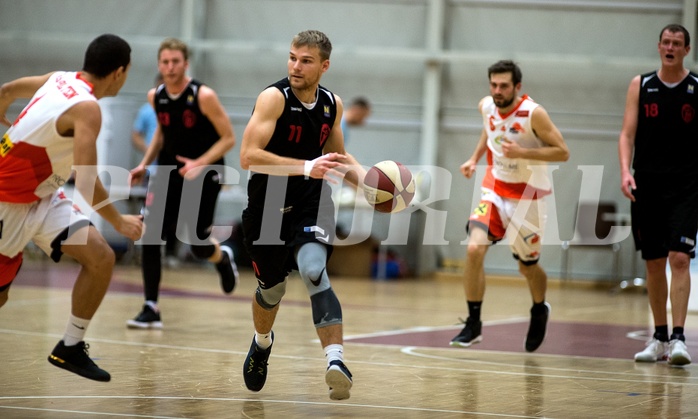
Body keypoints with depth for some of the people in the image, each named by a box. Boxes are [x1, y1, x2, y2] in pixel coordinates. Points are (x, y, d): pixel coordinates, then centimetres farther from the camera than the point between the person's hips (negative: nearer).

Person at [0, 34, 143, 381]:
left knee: (101, 258, -3)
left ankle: (70, 349, 7)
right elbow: (87, 184, -29)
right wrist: (120, 223, -15)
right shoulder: (87, 108, -25)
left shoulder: (60, 79, 1)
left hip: (41, 196, 8)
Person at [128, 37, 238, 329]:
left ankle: (223, 258, 38)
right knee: (150, 235, -13)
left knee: (199, 246, -1)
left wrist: (200, 163, -26)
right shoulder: (155, 97, -2)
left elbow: (229, 138, -14)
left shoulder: (204, 96, -18)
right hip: (169, 170, 4)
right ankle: (151, 308, -8)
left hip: (203, 172, -4)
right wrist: (145, 164, 6)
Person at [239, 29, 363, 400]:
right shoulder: (274, 98, -16)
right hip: (268, 205, -2)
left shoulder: (332, 104, 1)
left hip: (310, 203, 2)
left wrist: (364, 178, -1)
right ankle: (262, 342, 49)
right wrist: (307, 167, -33)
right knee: (271, 288, 15)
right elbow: (248, 156, -26)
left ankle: (335, 360, -35)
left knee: (313, 270, -26)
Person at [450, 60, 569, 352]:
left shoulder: (533, 114, -22)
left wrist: (522, 152, -29)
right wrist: (475, 158, 6)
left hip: (528, 196, -4)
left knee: (527, 266, 10)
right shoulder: (486, 106, -5)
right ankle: (473, 324, -8)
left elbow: (562, 152, -19)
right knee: (474, 249, -18)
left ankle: (539, 310, 43)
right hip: (495, 190, 4)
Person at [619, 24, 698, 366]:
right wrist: (625, 171, -14)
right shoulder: (640, 85, 6)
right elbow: (627, 134, 1)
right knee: (653, 262, 8)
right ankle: (659, 338, 18)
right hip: (647, 184, 2)